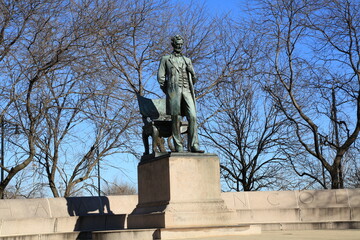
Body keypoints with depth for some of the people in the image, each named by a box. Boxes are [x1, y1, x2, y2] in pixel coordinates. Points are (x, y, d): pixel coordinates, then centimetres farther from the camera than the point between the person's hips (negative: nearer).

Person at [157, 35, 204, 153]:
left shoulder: (187, 60, 23)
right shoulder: (165, 59, 13)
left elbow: (194, 77, 24)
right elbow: (161, 77, 7)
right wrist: (168, 92, 4)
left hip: (187, 91, 3)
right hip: (174, 90, -3)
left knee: (192, 117, -11)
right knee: (176, 119, -5)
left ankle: (194, 146, -13)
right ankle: (178, 146, -2)